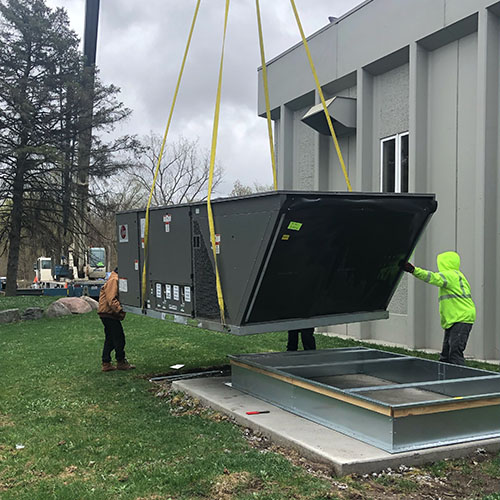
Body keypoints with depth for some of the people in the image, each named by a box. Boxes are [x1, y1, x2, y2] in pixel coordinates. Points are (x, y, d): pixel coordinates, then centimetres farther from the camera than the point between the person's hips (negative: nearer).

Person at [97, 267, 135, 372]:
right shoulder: (114, 280, -16)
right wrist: (120, 310, -30)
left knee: (110, 339, 12)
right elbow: (111, 299, -25)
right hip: (108, 313, -10)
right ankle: (121, 362, 6)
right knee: (119, 337, -3)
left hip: (108, 313, 10)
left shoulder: (118, 280, 17)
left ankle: (106, 363, 16)